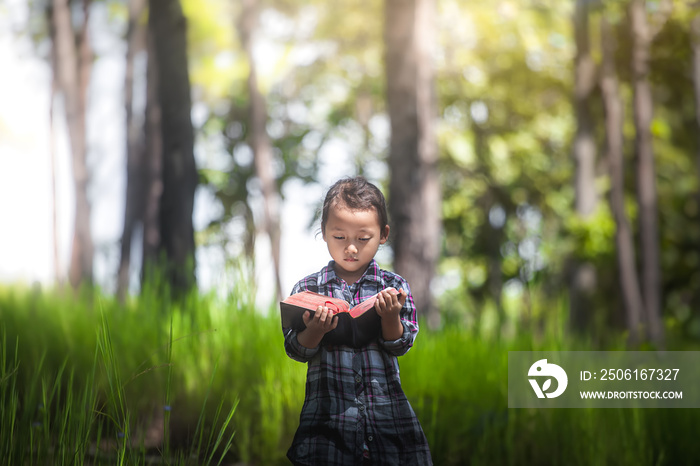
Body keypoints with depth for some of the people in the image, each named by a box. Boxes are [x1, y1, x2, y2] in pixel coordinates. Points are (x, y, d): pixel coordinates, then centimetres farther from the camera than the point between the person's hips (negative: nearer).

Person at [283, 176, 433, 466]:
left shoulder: (394, 286, 4)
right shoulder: (306, 289, 2)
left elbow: (400, 346, -1)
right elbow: (296, 351, -1)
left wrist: (390, 317, -20)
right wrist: (315, 331, -21)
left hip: (387, 407, 1)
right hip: (328, 412, -1)